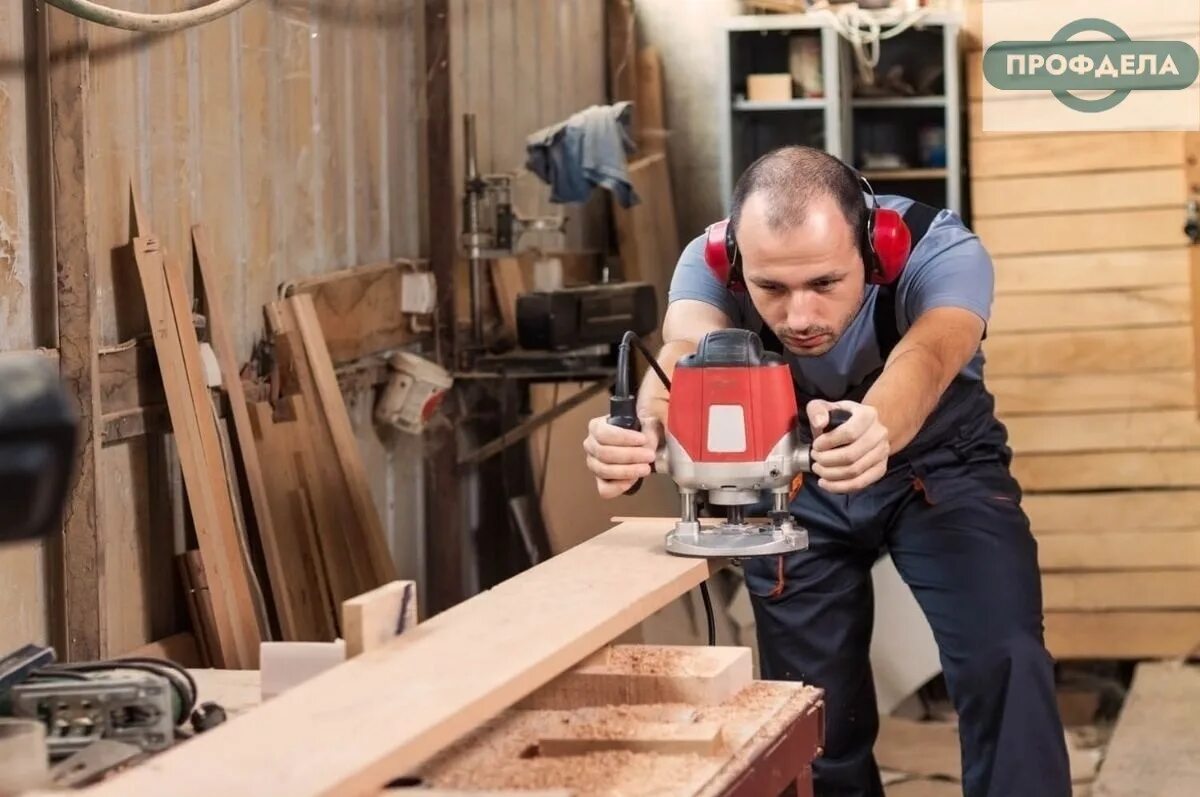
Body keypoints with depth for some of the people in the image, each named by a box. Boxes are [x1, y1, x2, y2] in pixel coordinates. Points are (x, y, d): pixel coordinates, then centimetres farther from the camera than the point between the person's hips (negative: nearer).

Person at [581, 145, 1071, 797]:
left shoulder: (938, 250, -32)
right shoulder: (711, 261, -26)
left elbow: (924, 359, -51)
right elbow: (685, 354, -45)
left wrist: (879, 427, -74)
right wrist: (642, 427, -68)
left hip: (940, 465, -1)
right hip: (795, 483, 2)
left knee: (1003, 666, -20)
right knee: (815, 705, 3)